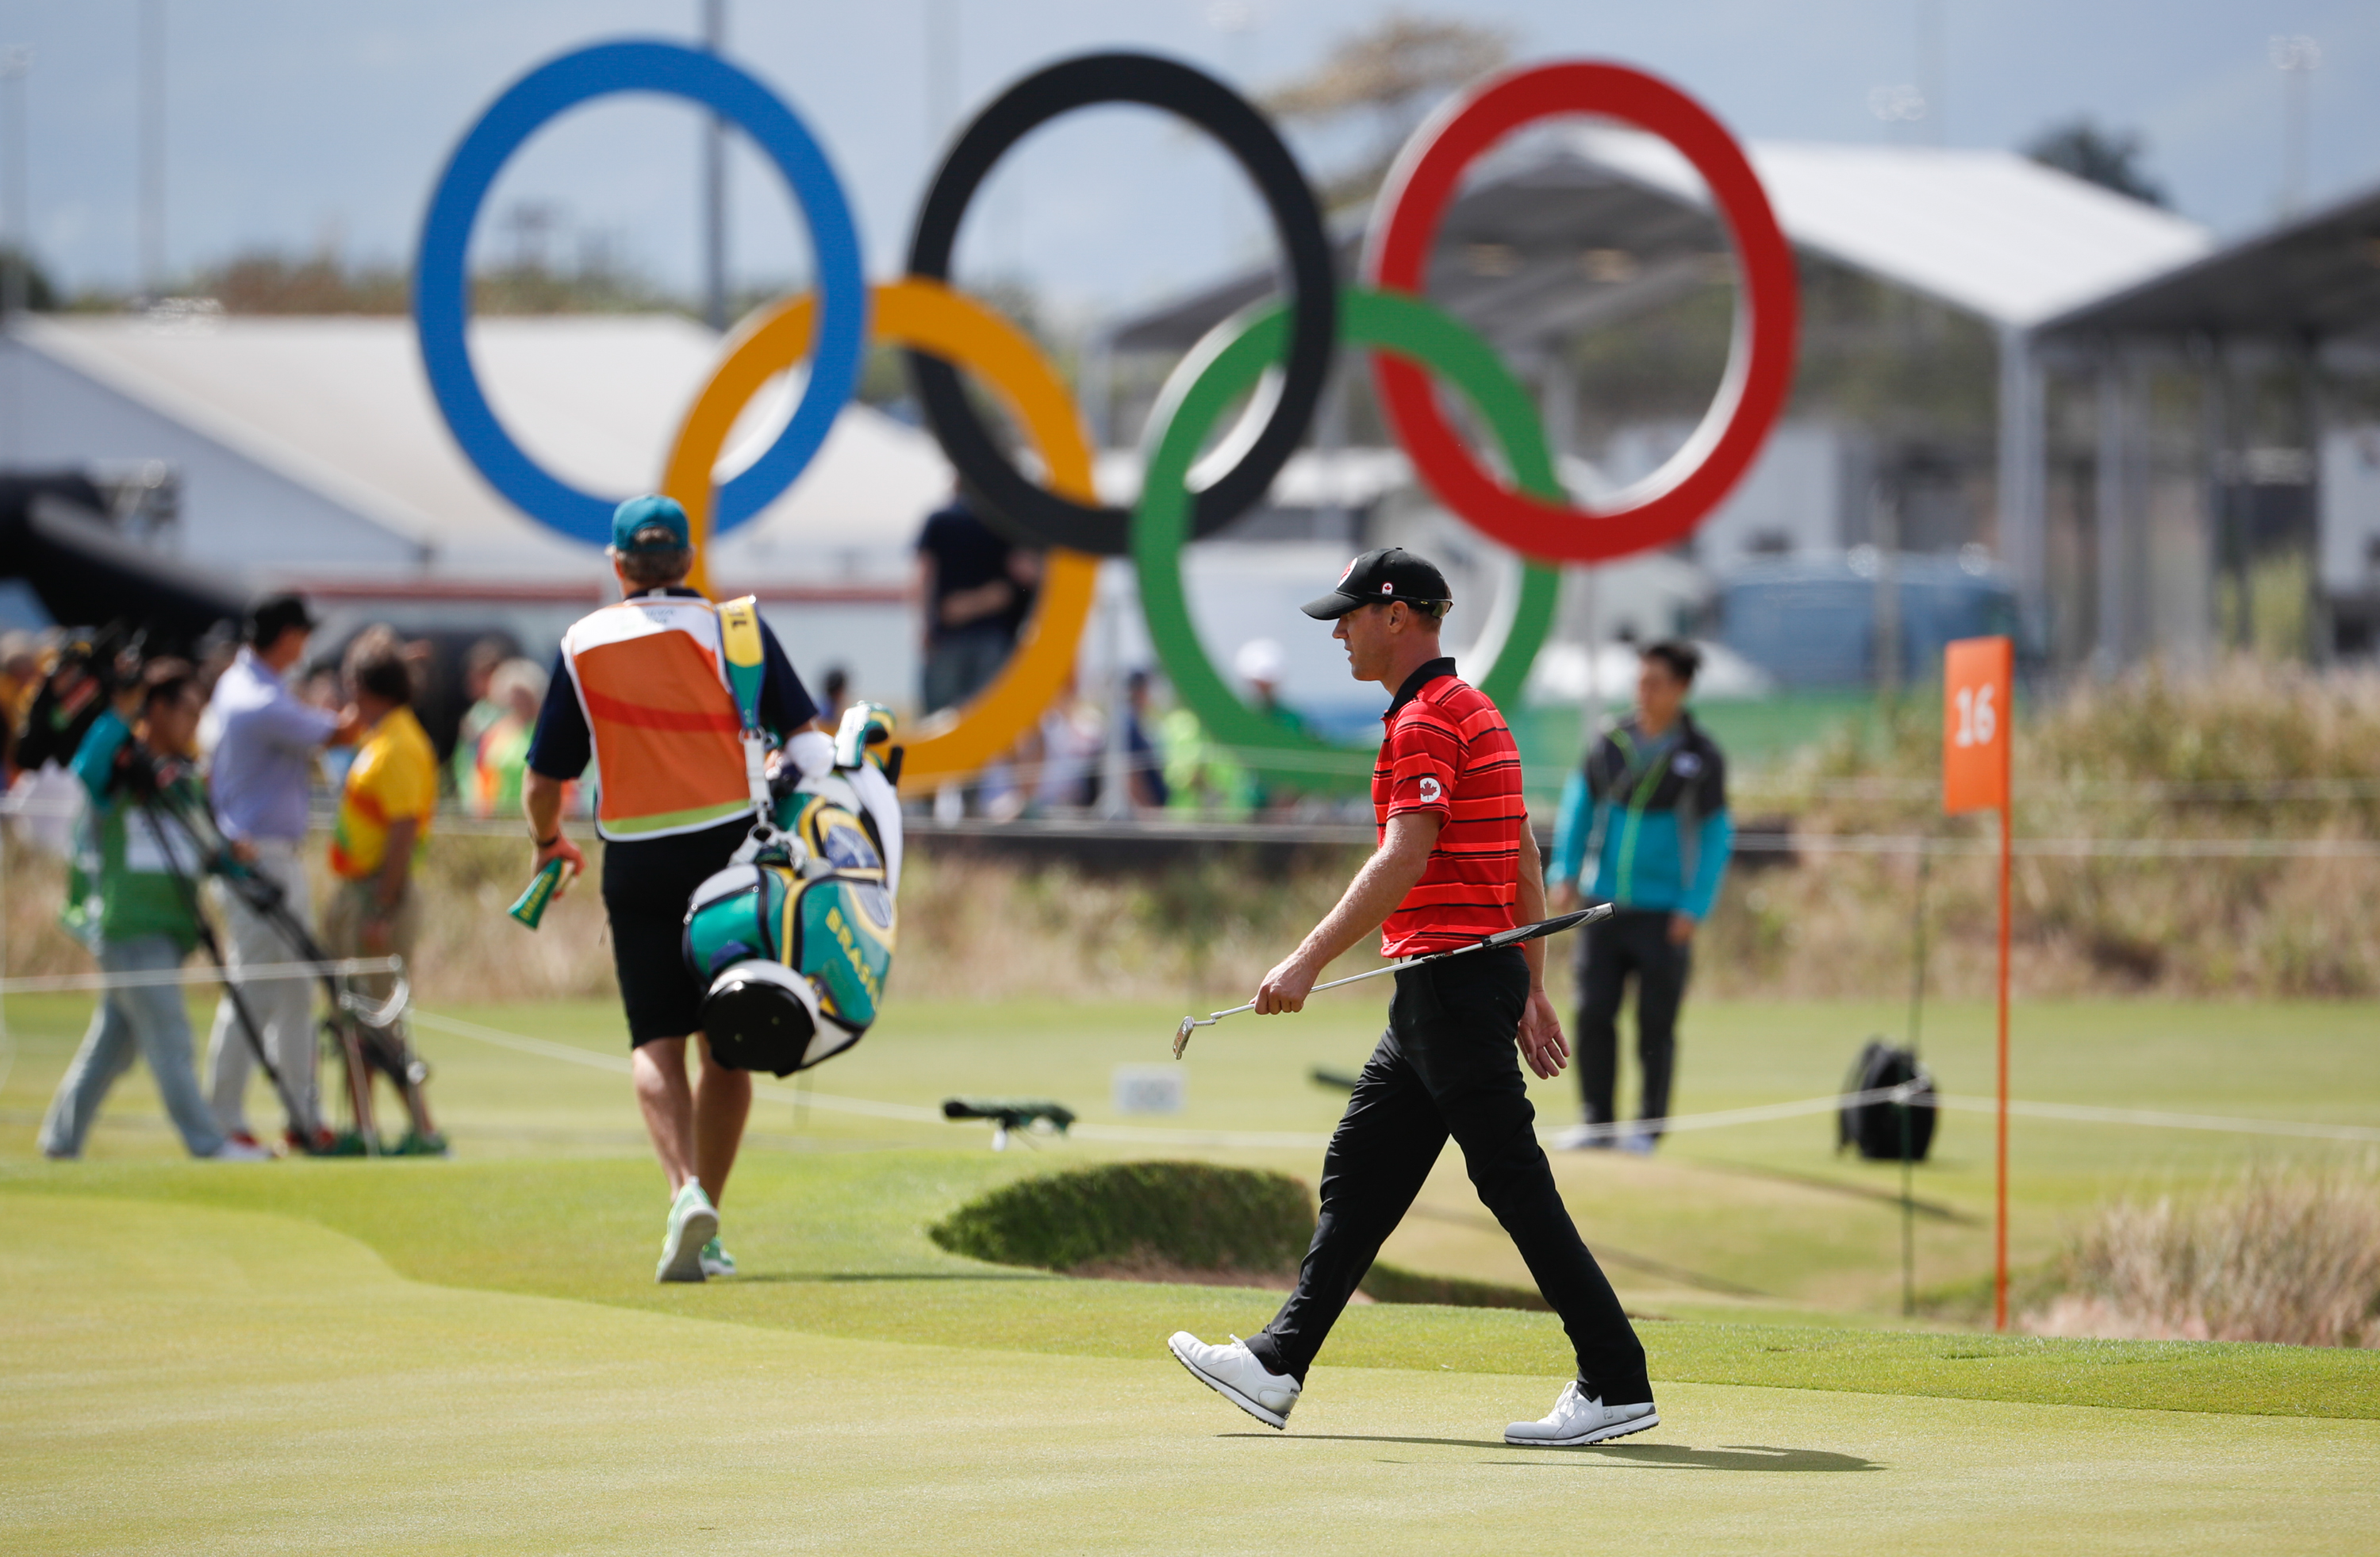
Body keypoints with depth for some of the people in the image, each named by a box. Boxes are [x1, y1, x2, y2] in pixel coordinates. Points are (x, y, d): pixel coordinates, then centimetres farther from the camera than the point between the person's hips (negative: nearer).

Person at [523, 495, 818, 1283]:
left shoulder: (584, 644, 1)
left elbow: (543, 782, 4)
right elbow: (805, 738, -2)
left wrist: (549, 844, 24)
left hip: (638, 863, -1)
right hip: (733, 848, 1)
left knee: (657, 1042, -1)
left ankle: (687, 1189, -25)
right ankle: (705, 1228, 8)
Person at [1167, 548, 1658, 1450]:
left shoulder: (1426, 722, -13)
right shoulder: (1474, 712, 18)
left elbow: (1405, 859, -24)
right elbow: (1524, 863, 20)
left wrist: (1312, 959, -27)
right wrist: (1532, 993, 22)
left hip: (1451, 978, -11)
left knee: (1513, 1181, -9)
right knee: (1358, 1174, 12)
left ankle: (1616, 1384, -8)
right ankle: (1278, 1367, 16)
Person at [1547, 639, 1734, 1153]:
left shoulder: (1701, 757, -2)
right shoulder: (1610, 743, 6)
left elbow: (1716, 836, 1)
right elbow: (1579, 804, 15)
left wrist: (1694, 908, -7)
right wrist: (1565, 872, 4)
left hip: (1664, 915, -3)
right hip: (1605, 905, 3)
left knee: (1656, 1025, 0)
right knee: (1594, 1014, -2)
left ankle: (1649, 1126, 9)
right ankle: (1597, 1120, 5)